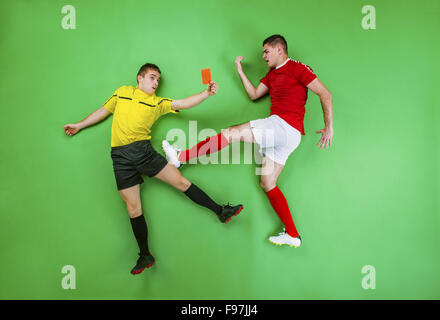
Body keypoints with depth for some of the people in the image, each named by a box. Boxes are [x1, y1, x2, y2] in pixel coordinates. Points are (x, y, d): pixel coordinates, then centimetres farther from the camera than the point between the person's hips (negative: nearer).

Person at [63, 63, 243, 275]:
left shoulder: (158, 103, 11)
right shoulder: (123, 91, 17)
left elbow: (183, 104, -2)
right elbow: (104, 110, 28)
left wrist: (207, 93, -16)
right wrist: (79, 125, 33)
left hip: (144, 150, 0)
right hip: (121, 157, 0)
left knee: (181, 181, -8)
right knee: (133, 209, 2)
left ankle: (220, 211, 5)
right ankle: (145, 256, 15)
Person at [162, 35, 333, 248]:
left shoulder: (297, 68, -1)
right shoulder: (272, 74, 25)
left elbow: (325, 94, -4)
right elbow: (254, 95, 25)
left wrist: (329, 127, -7)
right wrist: (240, 71, 21)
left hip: (285, 126, -9)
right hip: (278, 133, 9)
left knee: (232, 133, -13)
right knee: (267, 184, 7)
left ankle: (181, 157, -6)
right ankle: (292, 235, 12)